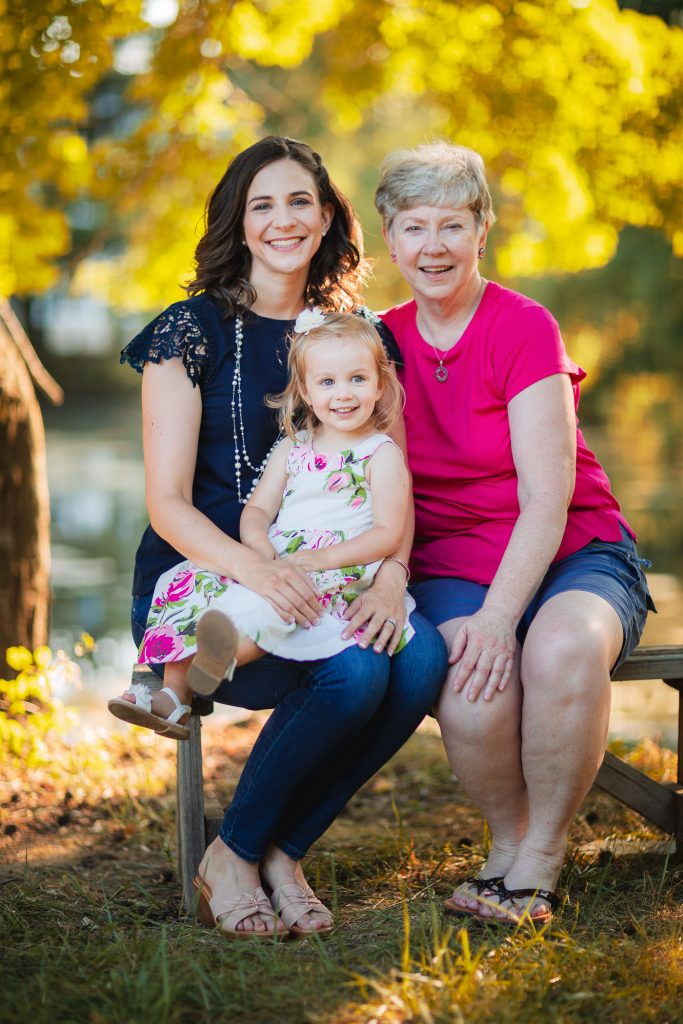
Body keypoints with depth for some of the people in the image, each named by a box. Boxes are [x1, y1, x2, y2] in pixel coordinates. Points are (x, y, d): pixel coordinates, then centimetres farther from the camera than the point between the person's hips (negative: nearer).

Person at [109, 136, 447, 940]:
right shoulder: (193, 330, -3)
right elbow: (167, 504, -9)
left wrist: (391, 574, -18)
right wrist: (255, 570, -29)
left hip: (320, 582, 4)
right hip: (199, 583, -4)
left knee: (422, 657, -28)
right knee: (352, 672, -32)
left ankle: (280, 851, -9)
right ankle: (230, 860, -8)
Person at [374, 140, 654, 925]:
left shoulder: (524, 329, -8)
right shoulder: (385, 342, 7)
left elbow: (547, 500, -15)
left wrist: (498, 617, -26)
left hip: (571, 556, -2)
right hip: (451, 570, 2)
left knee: (563, 650, -38)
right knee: (472, 700, -32)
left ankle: (540, 858, -15)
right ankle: (508, 839, 0)